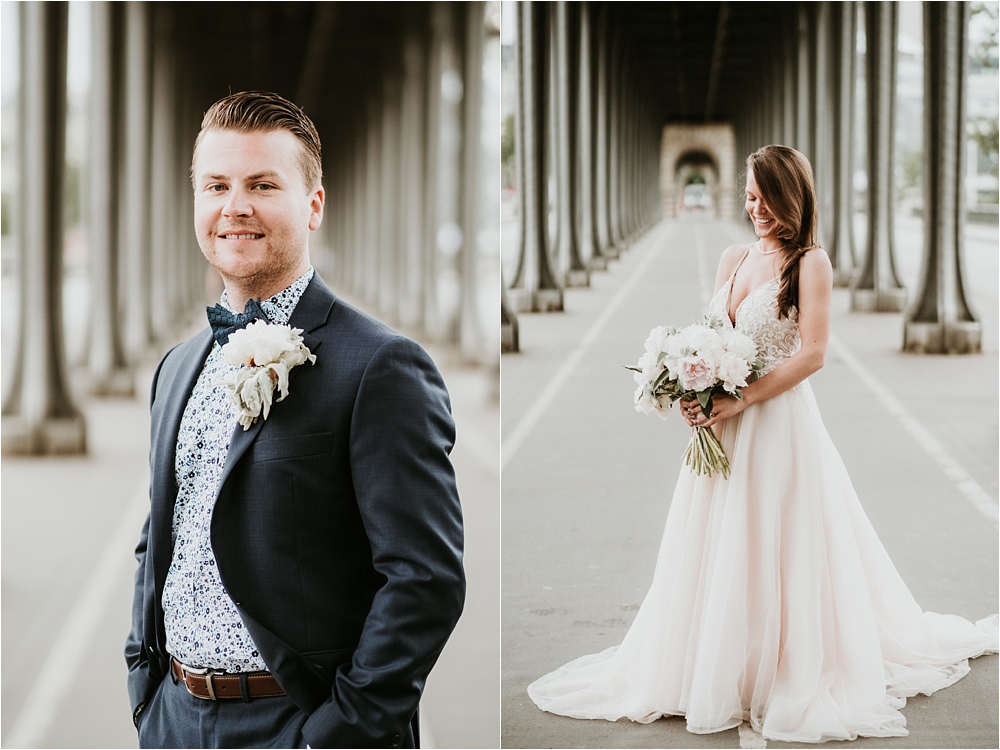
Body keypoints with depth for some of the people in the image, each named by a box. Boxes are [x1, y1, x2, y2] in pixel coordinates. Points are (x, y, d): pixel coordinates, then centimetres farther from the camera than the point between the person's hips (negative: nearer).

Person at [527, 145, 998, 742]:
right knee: (715, 551, 10)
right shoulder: (733, 259, 12)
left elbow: (813, 354, -14)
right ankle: (717, 668, 21)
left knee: (773, 552, -1)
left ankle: (791, 673, 12)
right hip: (723, 427, 6)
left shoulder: (811, 263, -7)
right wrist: (697, 395, -4)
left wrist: (741, 401, -18)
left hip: (779, 423, -6)